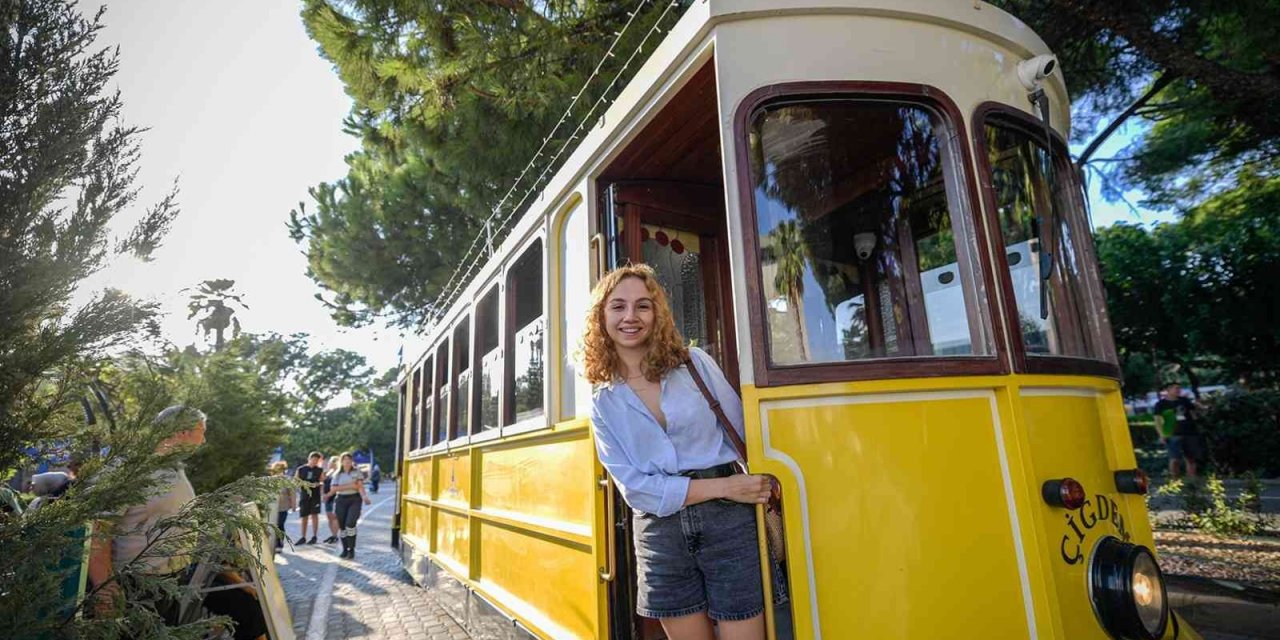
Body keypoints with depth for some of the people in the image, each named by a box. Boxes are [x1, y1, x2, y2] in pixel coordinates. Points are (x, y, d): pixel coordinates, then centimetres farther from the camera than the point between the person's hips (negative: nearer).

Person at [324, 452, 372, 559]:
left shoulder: (357, 472, 3)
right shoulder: (337, 474, 7)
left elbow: (360, 486, -8)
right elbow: (333, 489, -6)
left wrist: (364, 497, -28)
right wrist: (350, 486, -15)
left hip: (355, 499, -3)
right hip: (341, 500, 3)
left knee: (350, 524, -16)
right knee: (342, 526, 4)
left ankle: (351, 550, -7)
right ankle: (345, 549, 19)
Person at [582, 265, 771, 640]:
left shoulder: (696, 363, 2)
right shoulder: (603, 402, 3)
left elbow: (744, 437, 5)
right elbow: (634, 486, -5)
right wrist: (722, 486, -14)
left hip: (728, 521, -1)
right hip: (660, 533, 1)